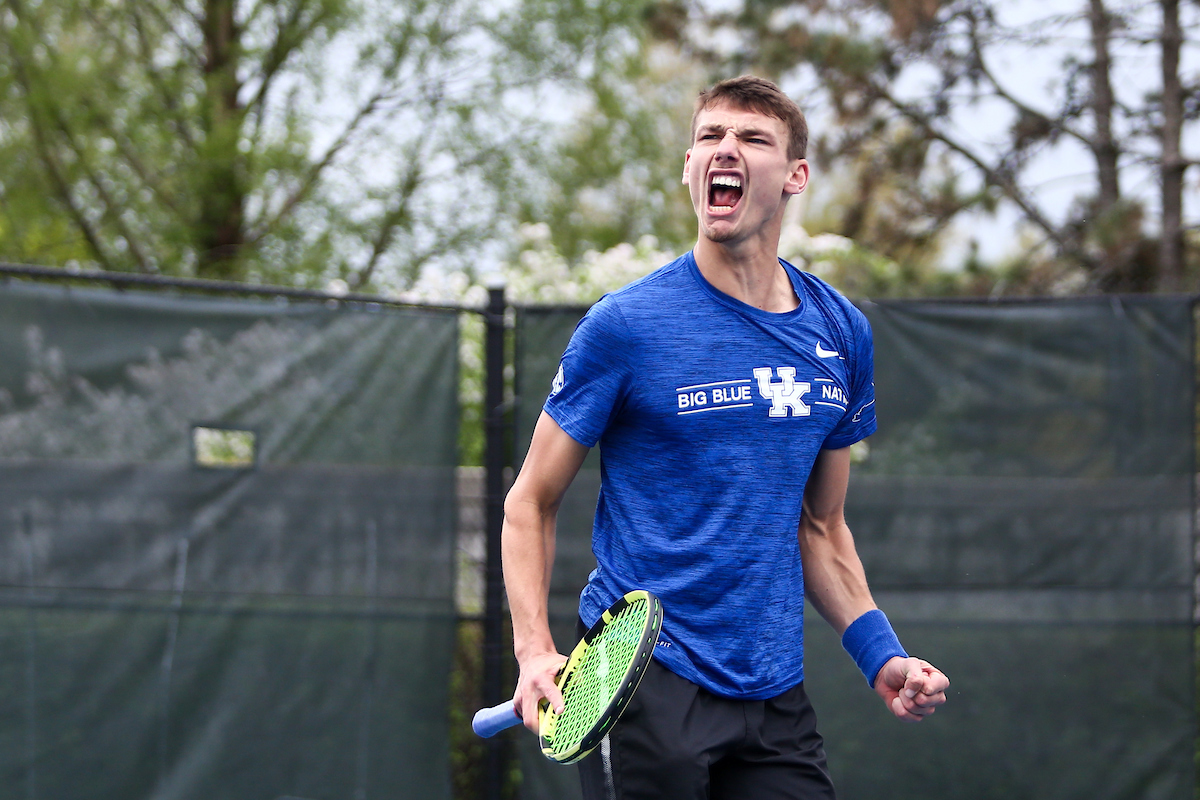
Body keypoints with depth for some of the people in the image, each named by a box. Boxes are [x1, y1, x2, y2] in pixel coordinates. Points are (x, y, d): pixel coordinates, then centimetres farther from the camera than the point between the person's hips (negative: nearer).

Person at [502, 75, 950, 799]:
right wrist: (535, 649, -14)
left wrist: (883, 656, 6)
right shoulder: (624, 324, -6)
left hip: (776, 694, 4)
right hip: (644, 680, -4)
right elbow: (532, 502, -1)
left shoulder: (842, 334, 8)